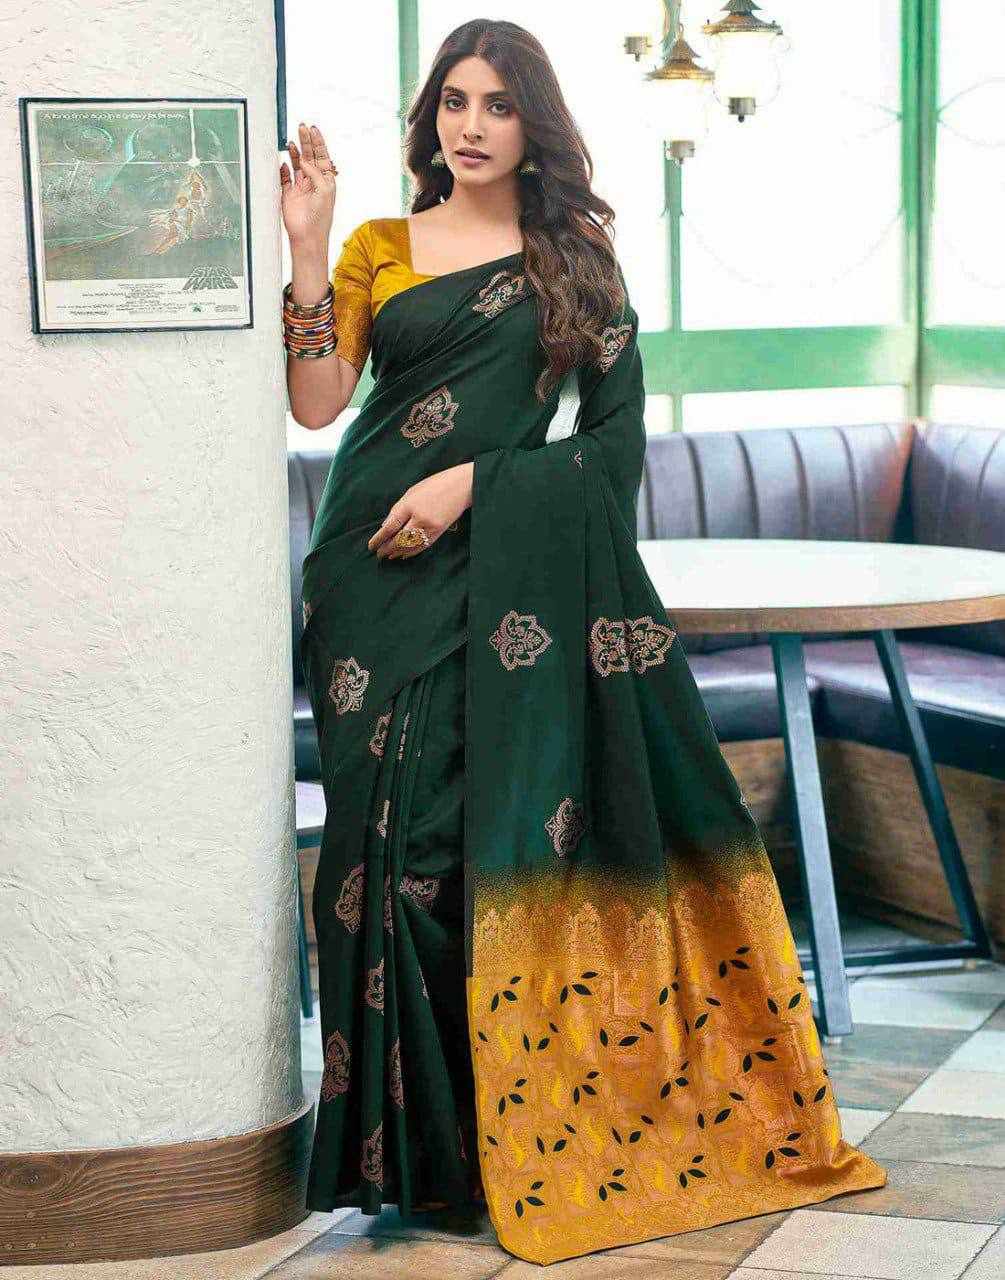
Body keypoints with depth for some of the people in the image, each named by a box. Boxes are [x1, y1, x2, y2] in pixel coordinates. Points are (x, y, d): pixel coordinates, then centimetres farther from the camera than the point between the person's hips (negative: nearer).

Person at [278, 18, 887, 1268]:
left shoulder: (577, 258, 9)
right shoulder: (378, 249, 12)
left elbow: (618, 435, 2)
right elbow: (315, 402, -1)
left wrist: (472, 482, -9)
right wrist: (306, 245, -8)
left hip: (499, 568, -1)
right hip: (374, 571, 1)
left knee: (498, 825, -5)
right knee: (392, 830, -1)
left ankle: (507, 1136, 7)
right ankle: (407, 1135, 9)